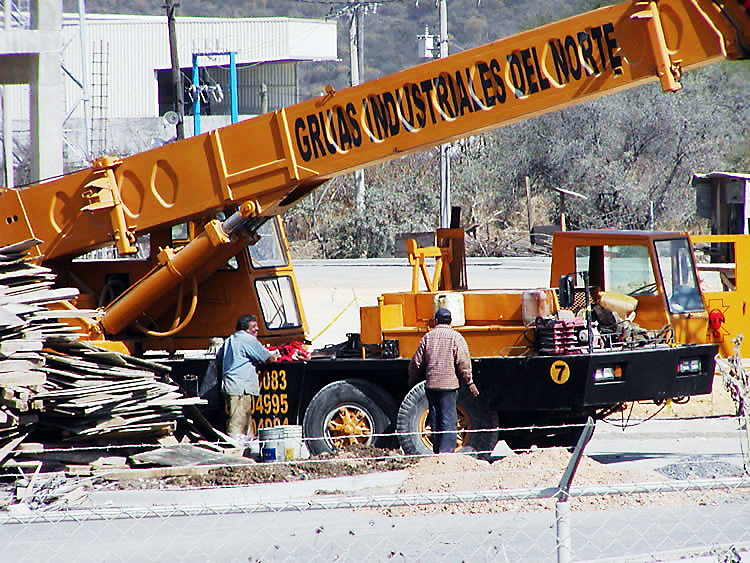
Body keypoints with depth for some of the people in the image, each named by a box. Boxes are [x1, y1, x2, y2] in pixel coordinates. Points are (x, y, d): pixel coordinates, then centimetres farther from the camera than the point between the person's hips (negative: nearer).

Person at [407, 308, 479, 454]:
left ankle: (437, 451, 14)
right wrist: (469, 382, 0)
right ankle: (446, 451, -12)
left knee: (435, 420, 11)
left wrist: (412, 380, 25)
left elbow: (416, 362, 11)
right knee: (448, 420, -4)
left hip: (431, 385, 3)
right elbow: (463, 362, -8)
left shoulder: (428, 337, 7)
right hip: (448, 384, -3)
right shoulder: (455, 337, -3)